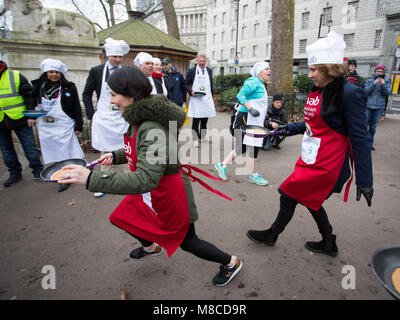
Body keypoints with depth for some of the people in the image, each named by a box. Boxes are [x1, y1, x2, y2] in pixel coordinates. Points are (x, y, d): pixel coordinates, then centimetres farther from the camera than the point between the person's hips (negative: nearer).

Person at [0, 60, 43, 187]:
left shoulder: (16, 76, -5)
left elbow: (29, 96, -5)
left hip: (19, 120, -4)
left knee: (29, 147, 2)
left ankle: (38, 171, 16)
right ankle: (15, 173, 26)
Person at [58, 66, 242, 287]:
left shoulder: (153, 130, -34)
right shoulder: (140, 120, -4)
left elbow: (145, 180, -41)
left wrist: (91, 179, -41)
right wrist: (115, 156, -1)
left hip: (170, 195, -9)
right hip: (152, 192, 9)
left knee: (187, 242, 11)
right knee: (123, 219, 25)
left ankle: (231, 262, 37)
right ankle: (151, 247, 56)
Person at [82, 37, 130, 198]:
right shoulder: (97, 71, 2)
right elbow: (87, 94, 8)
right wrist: (91, 114, -1)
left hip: (122, 118, 0)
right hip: (103, 118, 0)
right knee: (105, 152, 9)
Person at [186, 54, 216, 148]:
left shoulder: (209, 71, 12)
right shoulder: (191, 71, 0)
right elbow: (186, 84, 3)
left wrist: (211, 95, 12)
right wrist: (191, 91, -14)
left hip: (207, 99, 4)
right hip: (196, 99, -3)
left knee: (205, 119, 8)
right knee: (195, 120, -2)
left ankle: (202, 137, 21)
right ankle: (195, 140, 6)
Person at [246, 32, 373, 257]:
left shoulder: (350, 93, -17)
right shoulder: (318, 91, 8)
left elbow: (360, 138, -17)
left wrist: (364, 180, -16)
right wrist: (290, 128, 13)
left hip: (325, 164, -9)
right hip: (312, 158, 9)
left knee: (289, 195, 1)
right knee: (310, 199, 19)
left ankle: (272, 235, 27)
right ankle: (329, 243, 40)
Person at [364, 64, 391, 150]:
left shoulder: (386, 81, 5)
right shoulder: (369, 80, 2)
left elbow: (387, 93, -4)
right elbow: (366, 91, -9)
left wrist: (383, 85, -20)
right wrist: (374, 83, -20)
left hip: (379, 107, 1)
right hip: (368, 106, -1)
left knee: (373, 127, 8)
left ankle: (370, 143, 19)